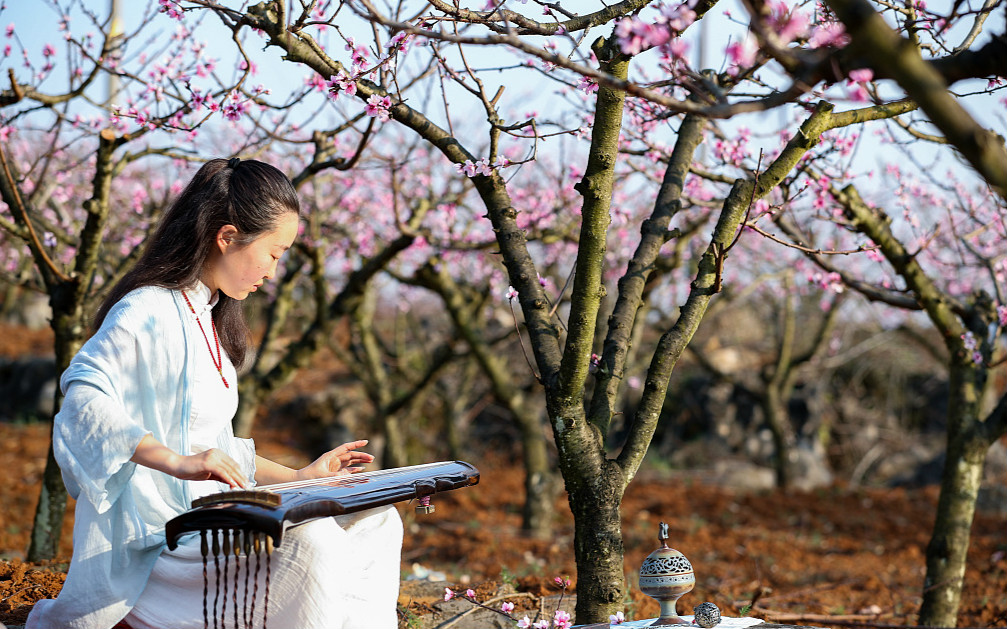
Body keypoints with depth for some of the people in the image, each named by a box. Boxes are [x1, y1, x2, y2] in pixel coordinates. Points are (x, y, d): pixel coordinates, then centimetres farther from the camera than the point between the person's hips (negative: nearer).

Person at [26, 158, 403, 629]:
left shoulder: (208, 318, 20)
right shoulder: (149, 313, -12)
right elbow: (84, 395, -29)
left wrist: (297, 479, 17)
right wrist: (179, 461, -38)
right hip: (159, 535, -10)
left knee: (375, 522, 1)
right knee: (309, 541, -30)